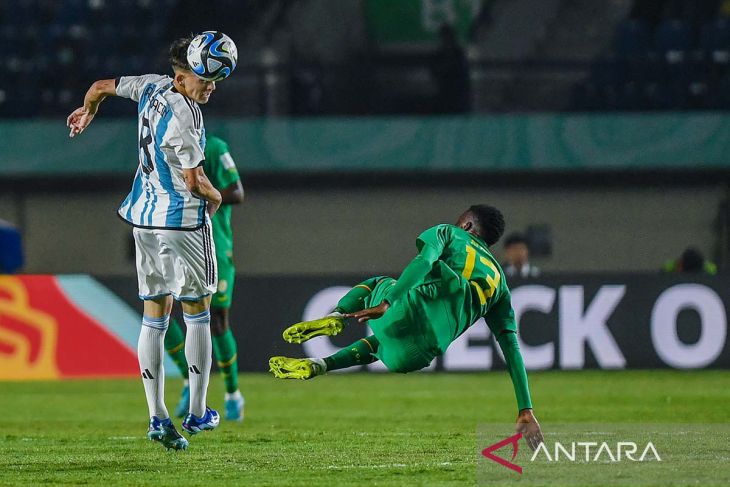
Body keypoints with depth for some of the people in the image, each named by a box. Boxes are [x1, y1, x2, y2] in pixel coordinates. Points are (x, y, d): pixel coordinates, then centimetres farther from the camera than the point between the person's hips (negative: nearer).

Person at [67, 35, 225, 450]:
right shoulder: (185, 114, -21)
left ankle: (158, 417, -1)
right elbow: (194, 181, -20)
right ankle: (198, 413, 12)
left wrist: (87, 112, 43)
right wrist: (215, 196, 2)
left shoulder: (152, 88, 3)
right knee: (197, 314, 8)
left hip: (145, 215, 7)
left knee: (155, 316, 5)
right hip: (184, 219, -7)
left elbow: (103, 86, 21)